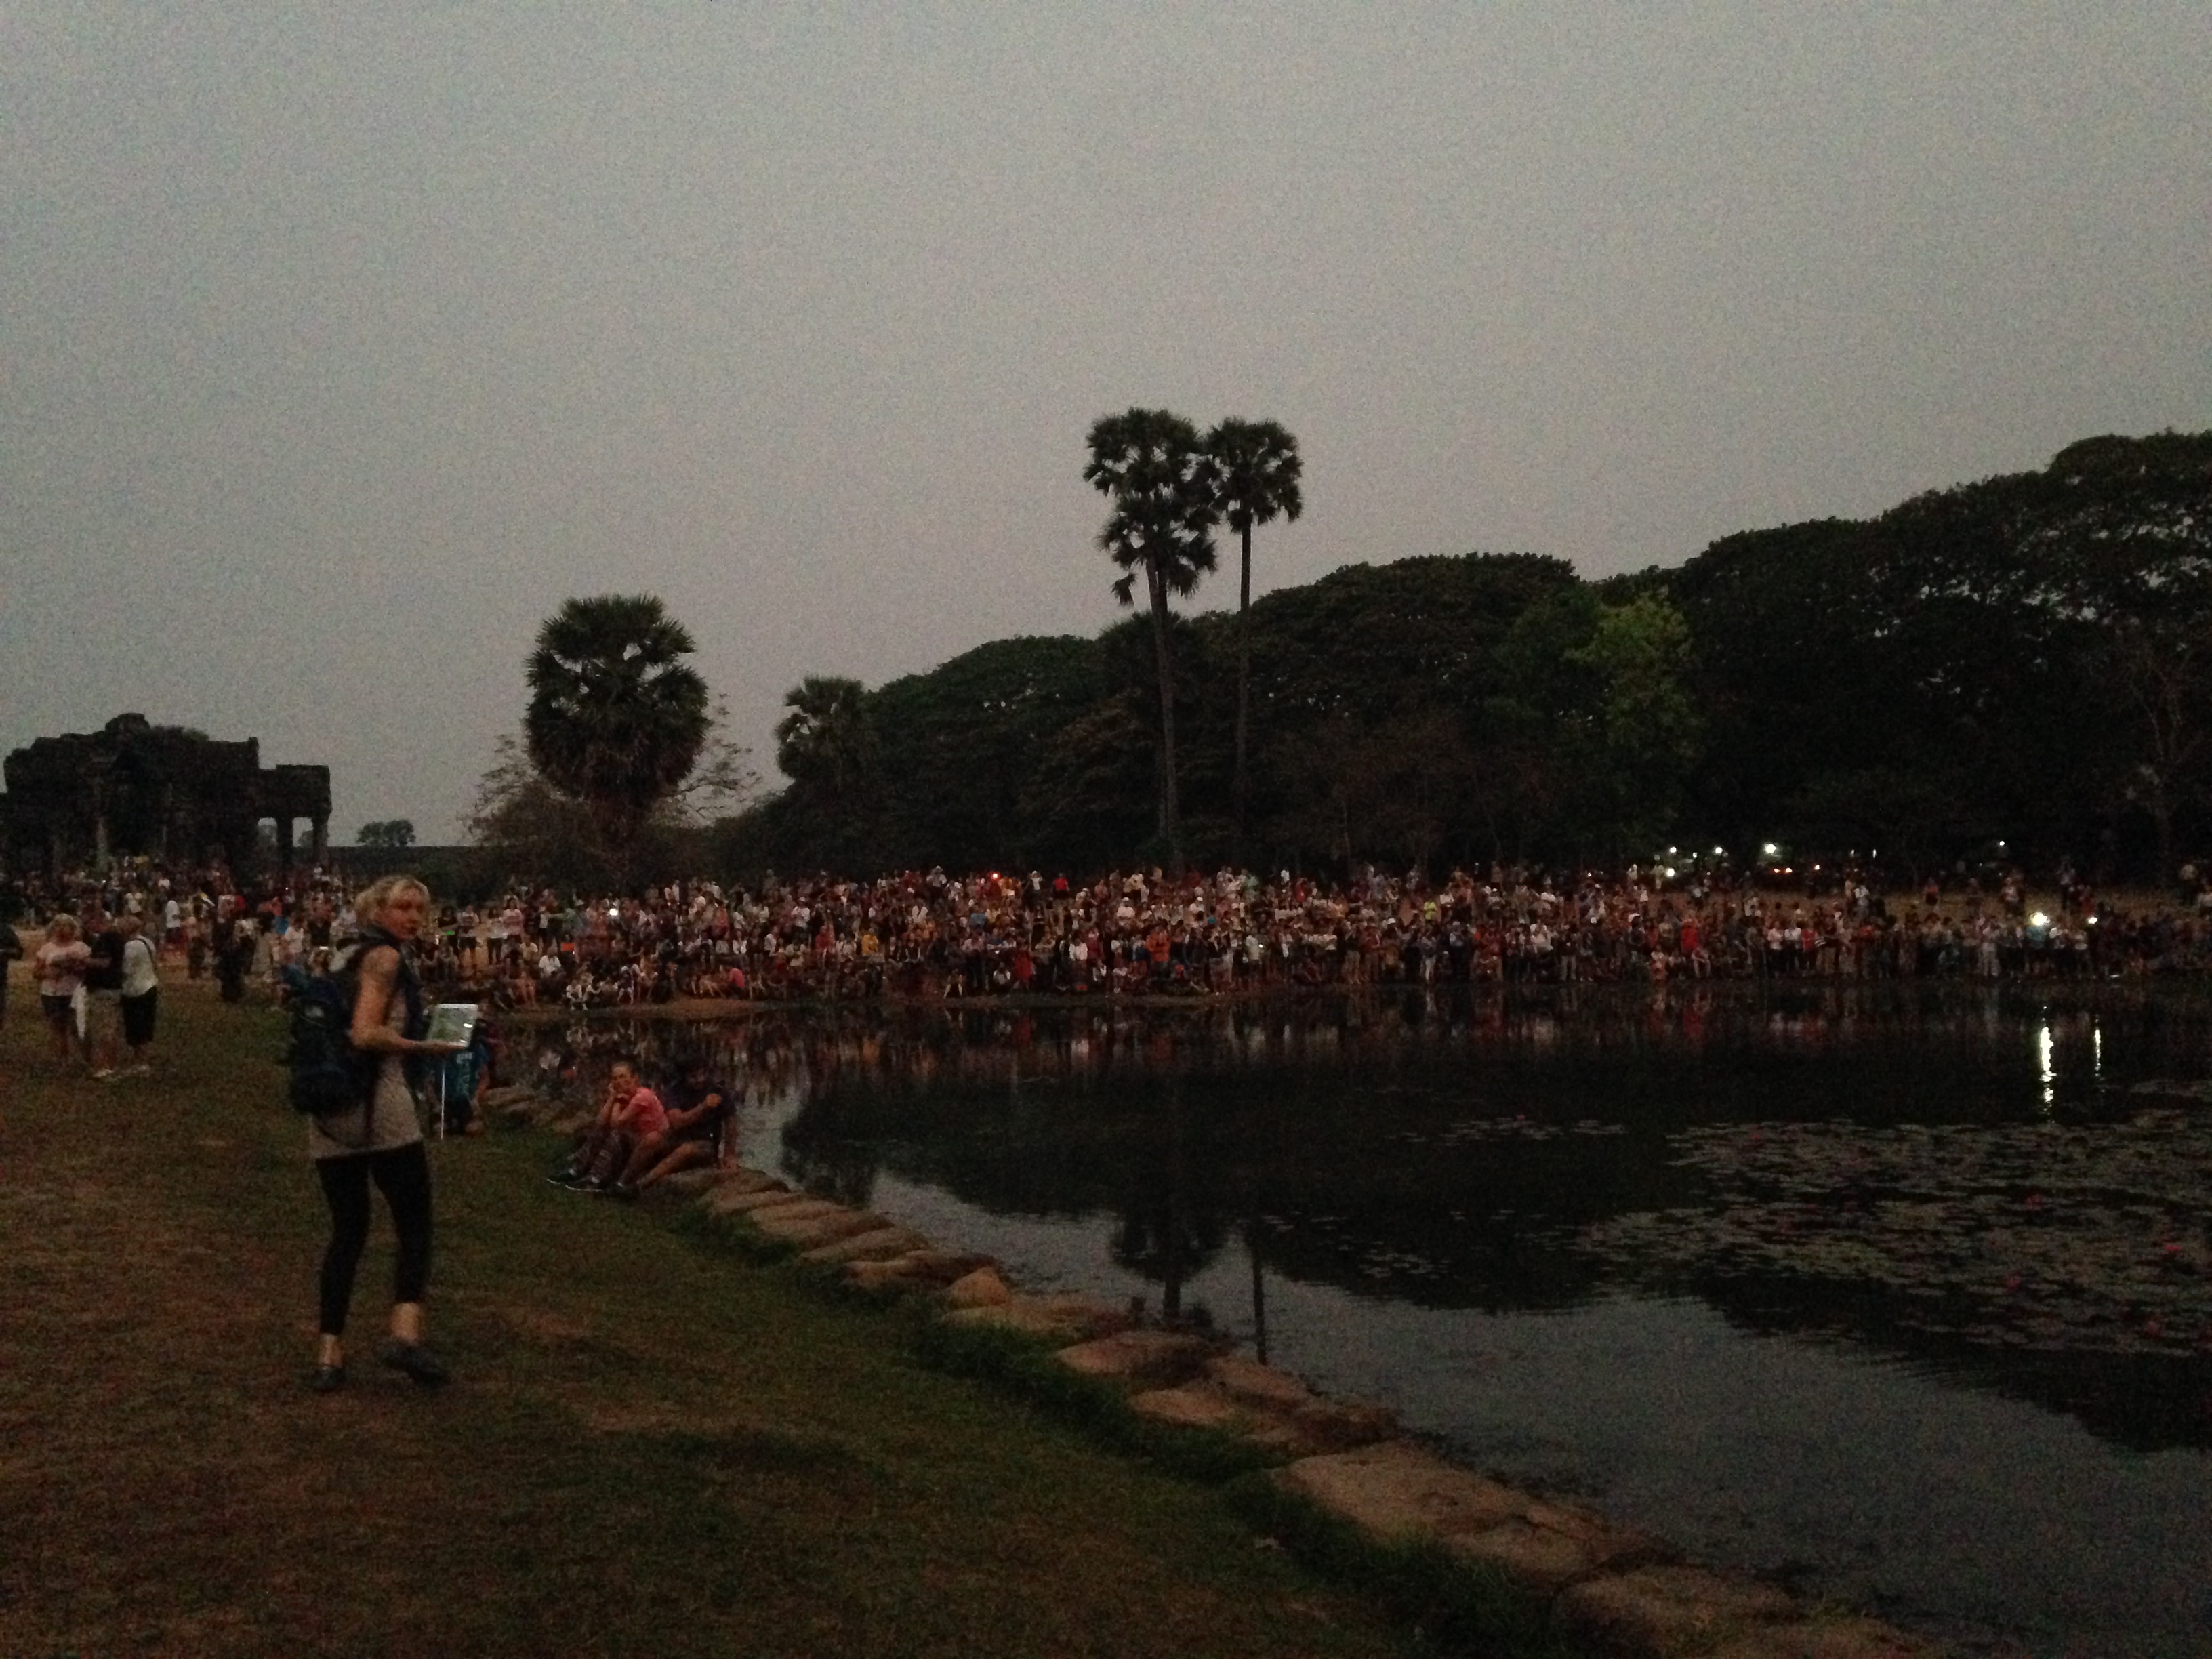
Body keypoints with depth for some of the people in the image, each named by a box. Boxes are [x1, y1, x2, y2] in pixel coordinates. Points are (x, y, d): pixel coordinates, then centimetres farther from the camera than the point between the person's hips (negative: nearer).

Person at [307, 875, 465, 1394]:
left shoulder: (352, 957, 20)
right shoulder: (387, 957, -6)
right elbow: (366, 1035, -18)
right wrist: (429, 1048, -10)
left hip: (331, 1110, 8)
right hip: (378, 1104, -8)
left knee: (347, 1229, 10)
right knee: (414, 1225, -3)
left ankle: (330, 1353, 8)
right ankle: (405, 1332, -17)